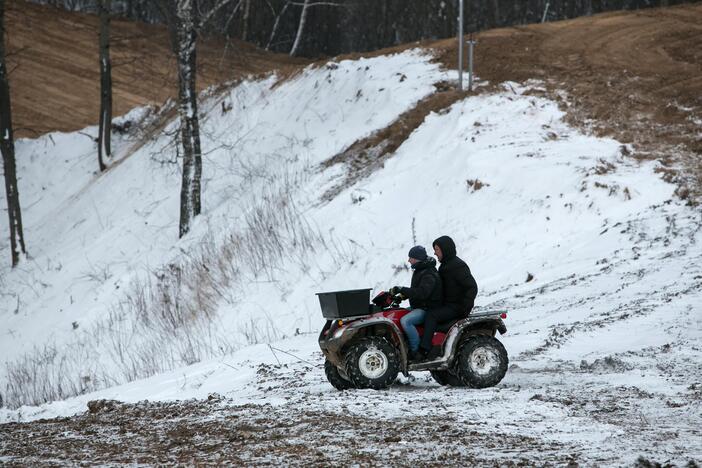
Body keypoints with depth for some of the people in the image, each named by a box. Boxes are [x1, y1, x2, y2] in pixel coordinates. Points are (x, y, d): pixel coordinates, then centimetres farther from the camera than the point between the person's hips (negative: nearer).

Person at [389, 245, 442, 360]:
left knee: (405, 321, -30)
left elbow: (422, 293, -34)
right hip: (418, 307, 11)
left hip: (427, 309, -11)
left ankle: (416, 351, -23)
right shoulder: (419, 271, 14)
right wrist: (402, 296, 15)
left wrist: (401, 290, -34)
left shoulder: (429, 275, -20)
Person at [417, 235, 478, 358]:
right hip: (447, 305, 10)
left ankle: (424, 348, -33)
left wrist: (465, 307, -22)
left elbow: (472, 287, -19)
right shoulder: (446, 265, 17)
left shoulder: (457, 266, -15)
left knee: (431, 315, -26)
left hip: (456, 307, -10)